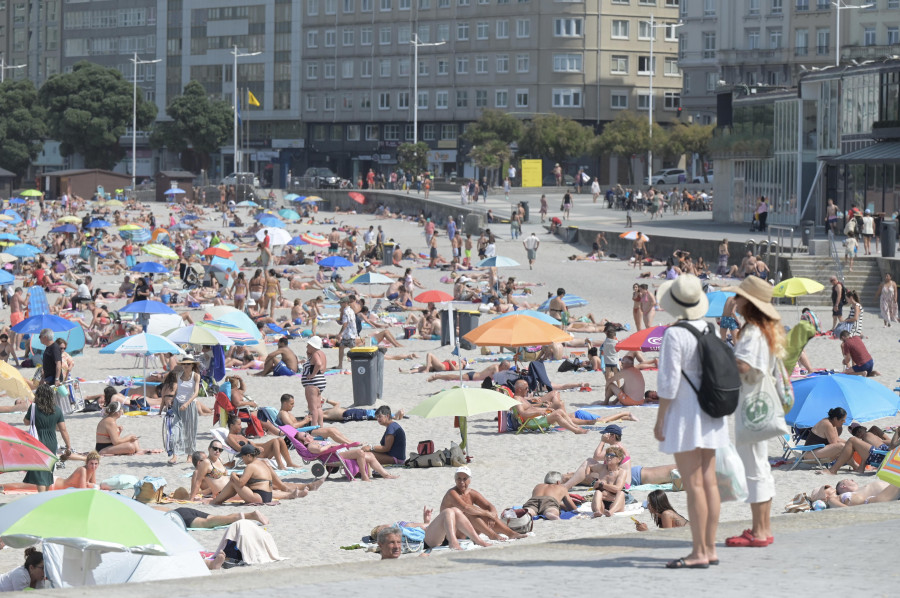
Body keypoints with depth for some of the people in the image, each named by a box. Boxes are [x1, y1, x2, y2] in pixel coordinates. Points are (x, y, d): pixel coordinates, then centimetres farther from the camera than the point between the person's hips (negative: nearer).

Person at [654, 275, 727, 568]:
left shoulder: (675, 335, -16)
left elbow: (669, 381, -17)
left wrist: (659, 419, -10)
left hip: (685, 413, -8)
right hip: (711, 415, 8)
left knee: (694, 484, -6)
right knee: (709, 480, 10)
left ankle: (699, 552, -6)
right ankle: (710, 548, 14)